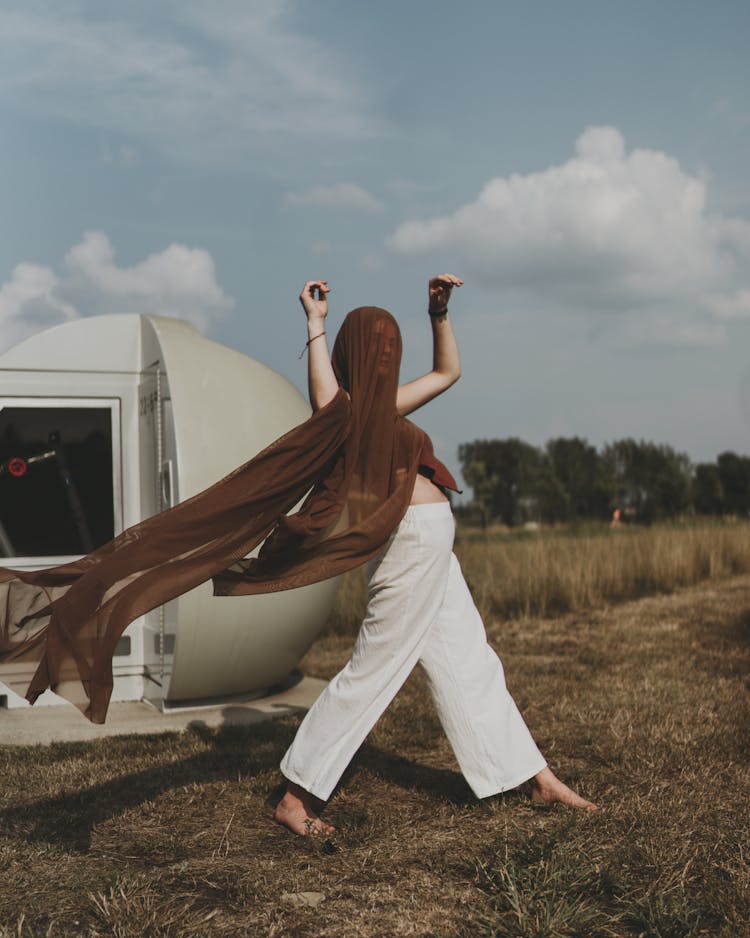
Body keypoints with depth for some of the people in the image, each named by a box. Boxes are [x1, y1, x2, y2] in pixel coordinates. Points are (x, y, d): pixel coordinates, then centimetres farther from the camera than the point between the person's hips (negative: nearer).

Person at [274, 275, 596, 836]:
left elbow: (448, 372, 26)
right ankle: (295, 799, 6)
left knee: (470, 664, 15)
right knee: (370, 674, -4)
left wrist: (440, 313, 13)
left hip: (433, 548, 10)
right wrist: (315, 326, -31)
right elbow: (325, 404, -37)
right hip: (413, 542, -10)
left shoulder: (382, 408, 18)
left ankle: (538, 779, 26)